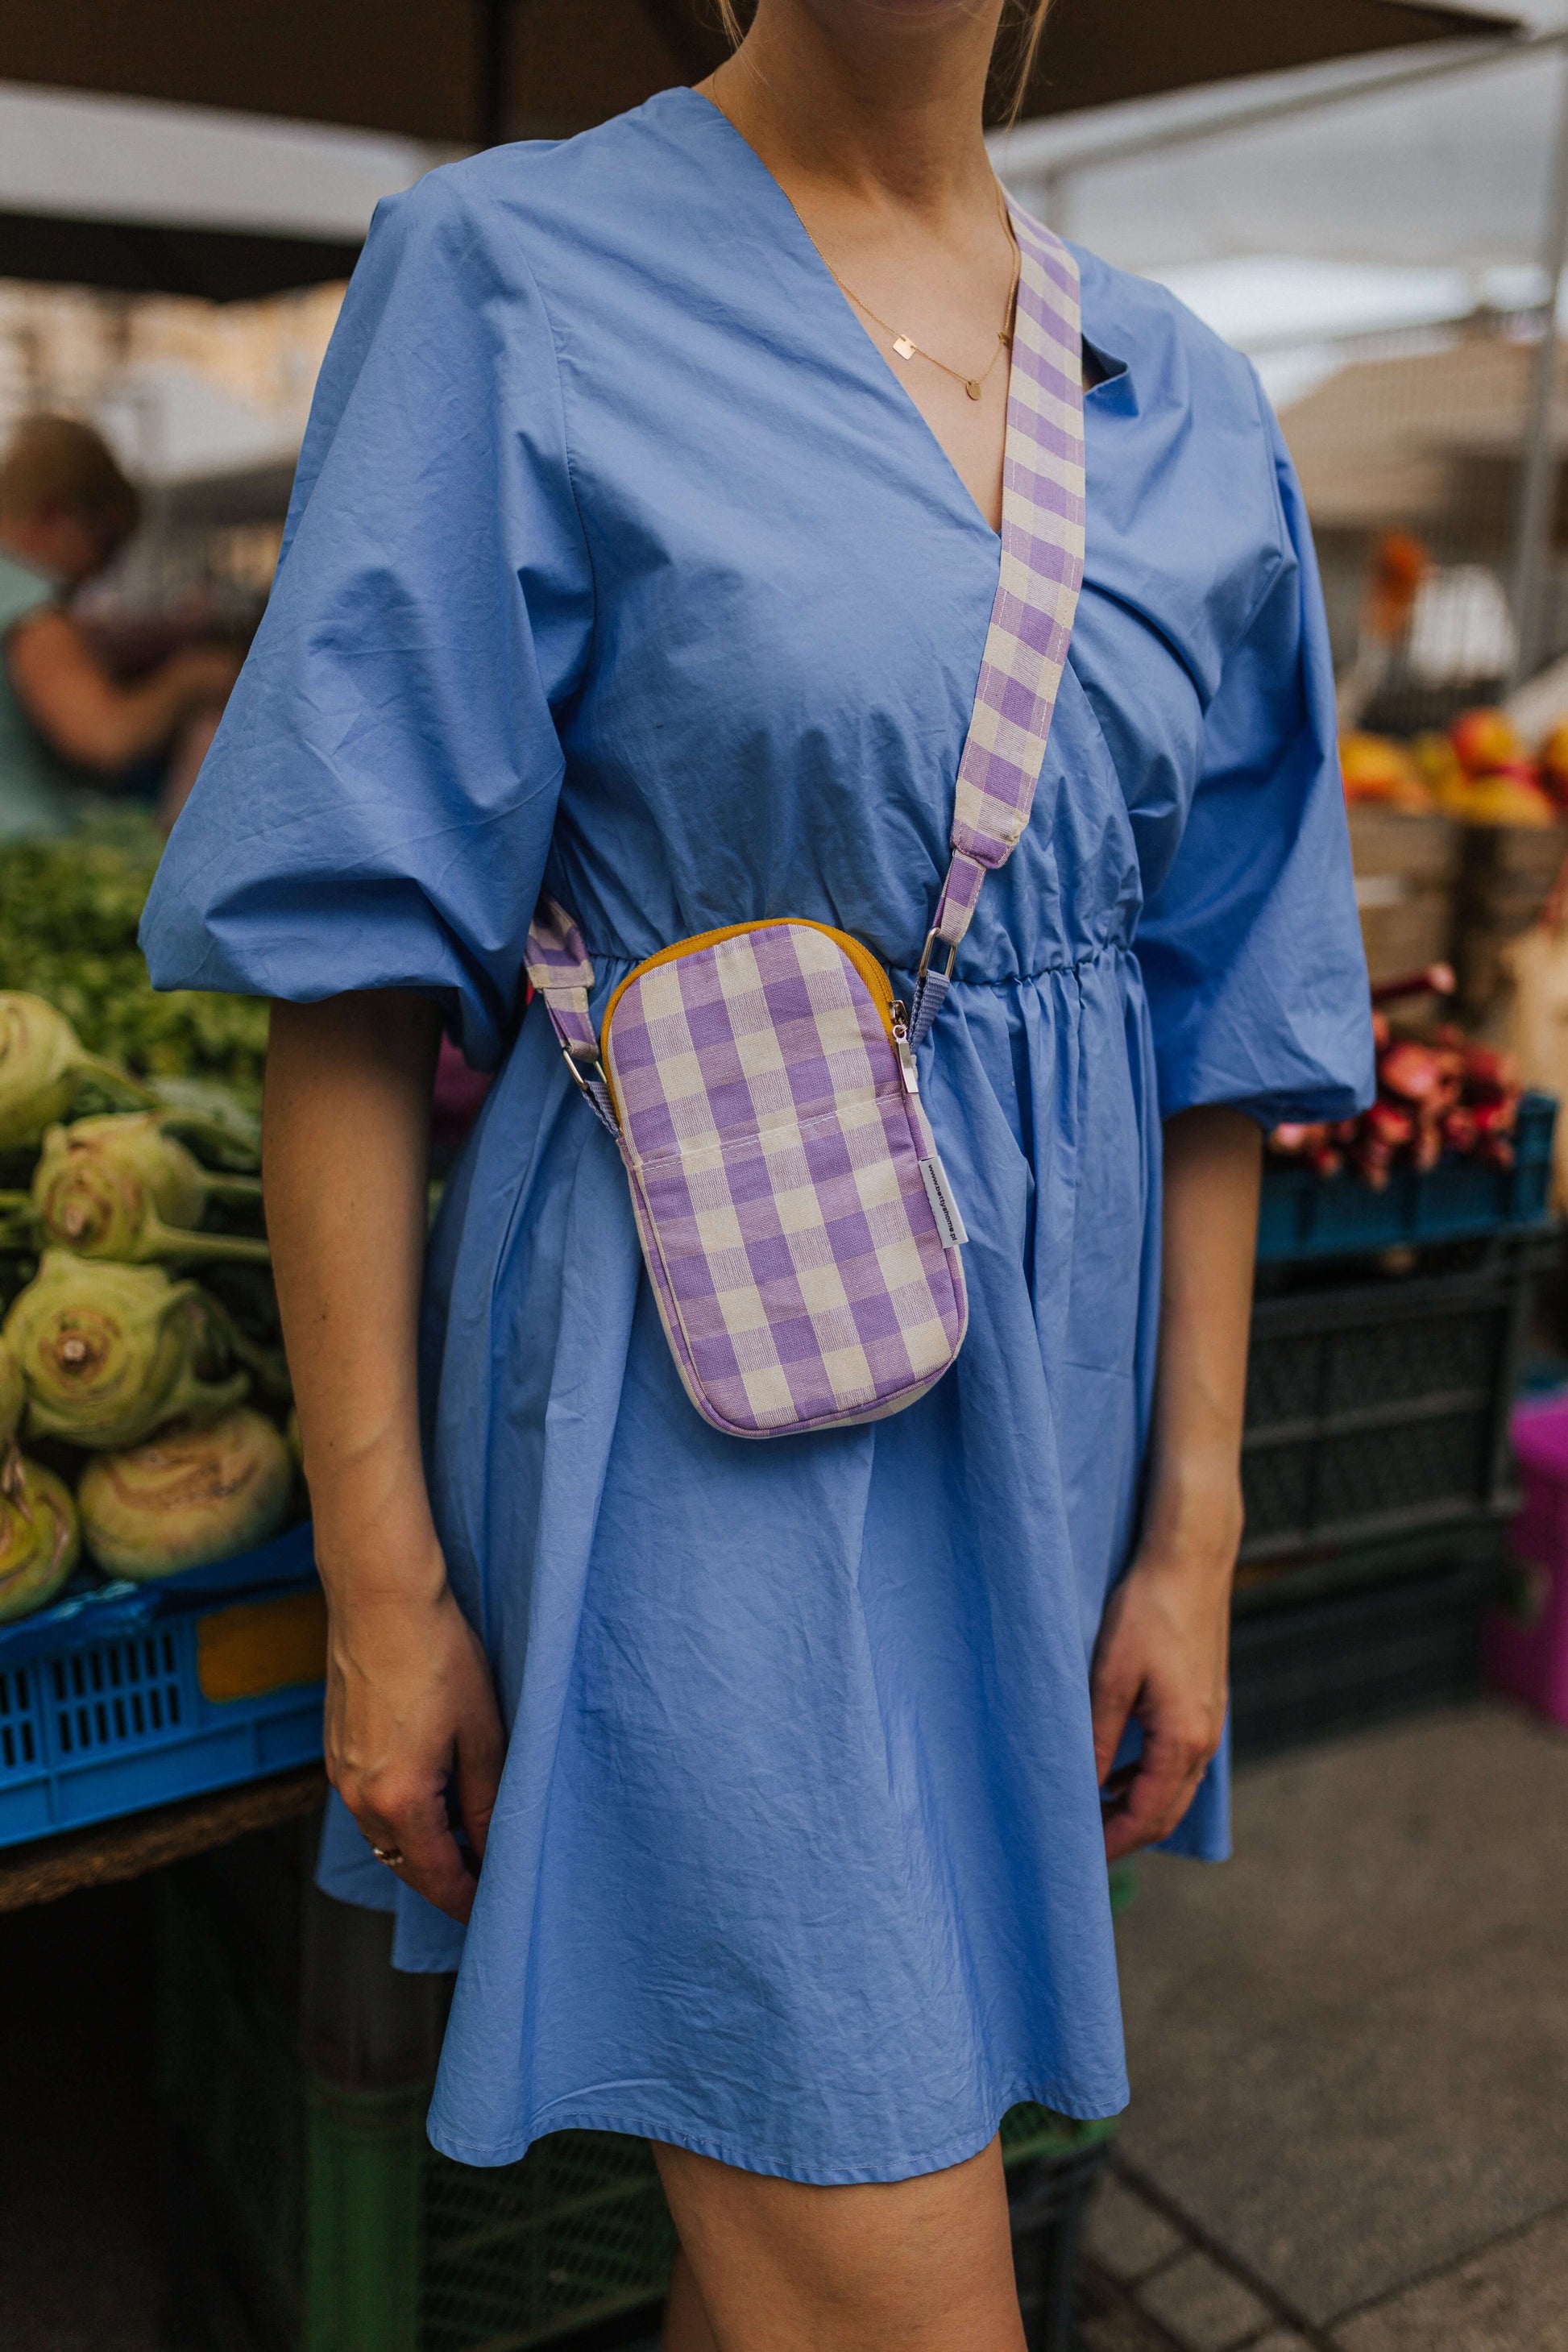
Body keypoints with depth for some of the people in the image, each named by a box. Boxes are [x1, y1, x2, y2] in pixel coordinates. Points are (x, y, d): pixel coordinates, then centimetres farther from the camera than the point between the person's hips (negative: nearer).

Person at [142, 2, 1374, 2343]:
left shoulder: (1188, 400, 8)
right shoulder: (510, 275, -5)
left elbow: (1216, 1008, 8)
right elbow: (352, 962, -8)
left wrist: (1193, 1530, 5)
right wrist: (385, 1582, -9)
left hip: (1042, 1395, 5)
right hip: (705, 1411, -5)